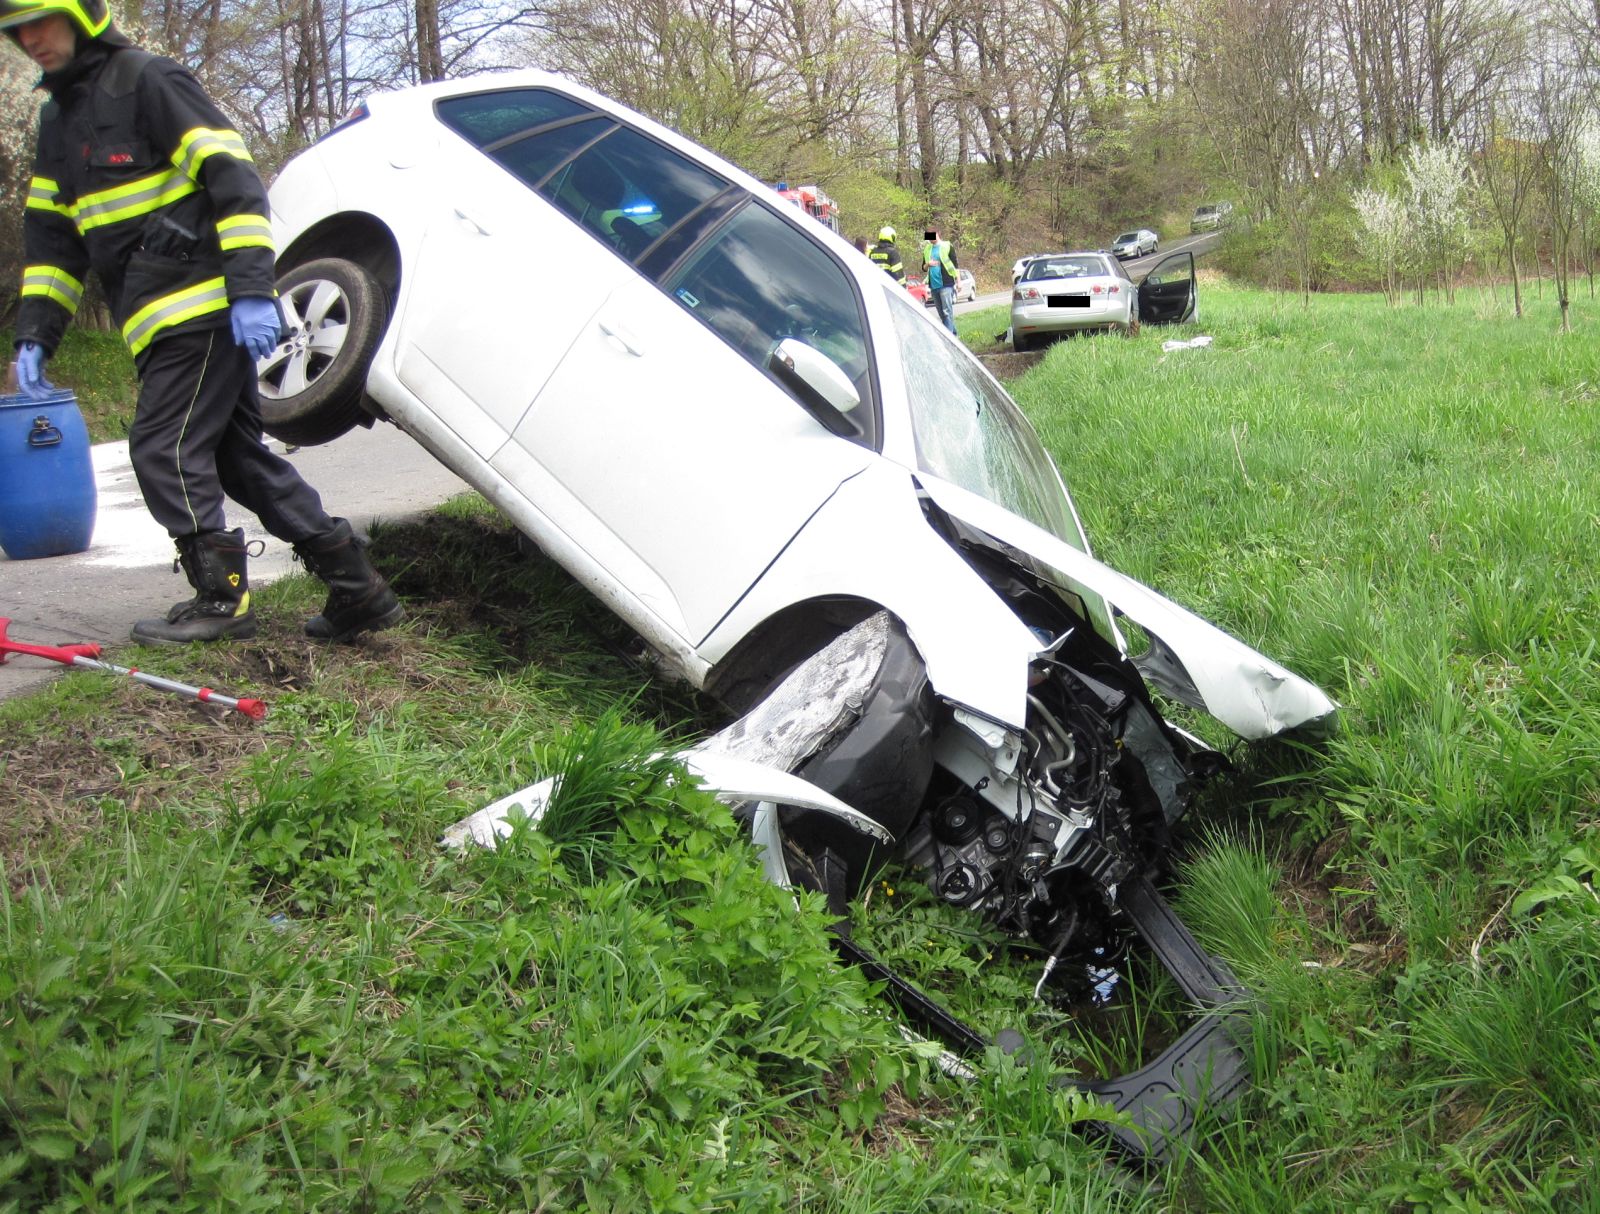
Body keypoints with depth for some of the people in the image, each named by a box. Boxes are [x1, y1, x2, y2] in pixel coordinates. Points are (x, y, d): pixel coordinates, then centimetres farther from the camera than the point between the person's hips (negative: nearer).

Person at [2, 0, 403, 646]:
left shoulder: (147, 80, -7)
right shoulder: (58, 119, 20)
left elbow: (231, 175, -15)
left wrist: (251, 287, -23)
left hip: (205, 307, -9)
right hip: (164, 323, 9)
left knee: (163, 449, -9)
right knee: (237, 455, 10)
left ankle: (221, 597, 1)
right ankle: (357, 587, 12)